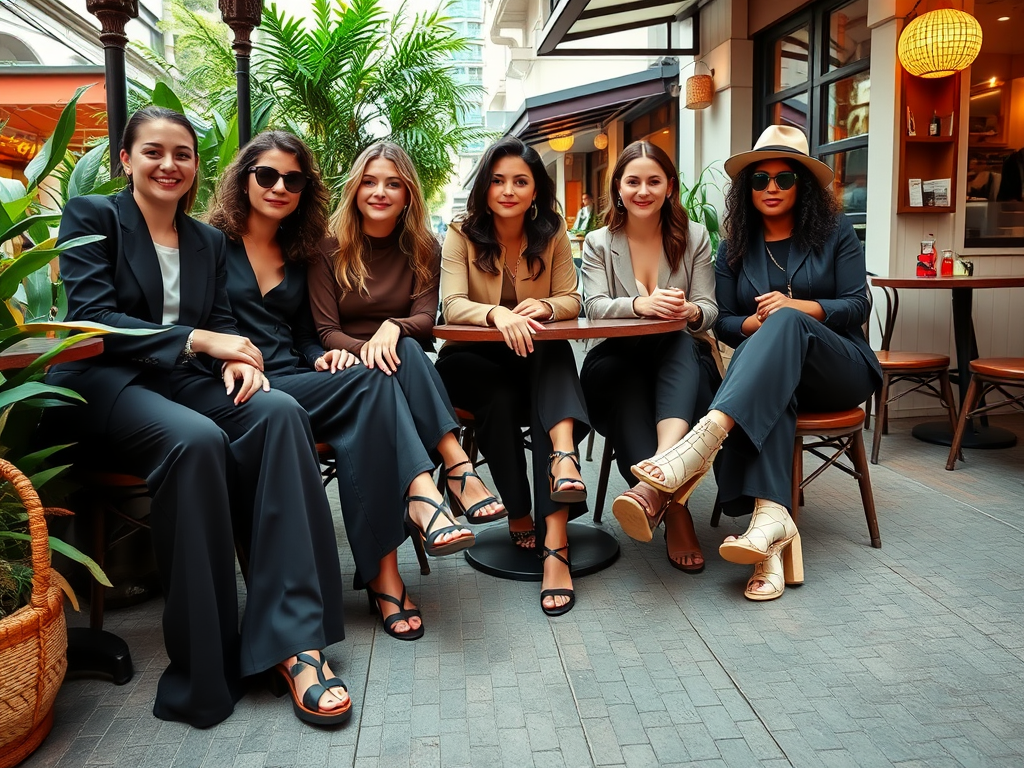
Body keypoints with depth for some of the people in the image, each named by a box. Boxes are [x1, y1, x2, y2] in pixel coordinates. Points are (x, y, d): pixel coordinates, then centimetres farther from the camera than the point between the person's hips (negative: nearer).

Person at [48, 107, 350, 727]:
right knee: (195, 438, -38)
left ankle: (294, 638, -34)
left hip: (186, 380, 5)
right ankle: (206, 668, -28)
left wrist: (238, 360, -11)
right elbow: (91, 316, -6)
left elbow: (223, 326, 14)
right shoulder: (91, 217, 7)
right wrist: (199, 339, -15)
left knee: (279, 411, -29)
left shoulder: (209, 241, 22)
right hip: (107, 381, -4)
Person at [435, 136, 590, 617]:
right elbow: (452, 305, -16)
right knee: (502, 399, -35)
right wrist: (497, 314, -39)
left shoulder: (552, 233, 4)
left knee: (555, 357, -34)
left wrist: (545, 307, -26)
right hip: (473, 359, -1)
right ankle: (520, 517, -19)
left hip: (536, 360, 2)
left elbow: (571, 300, 0)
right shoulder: (462, 234, -3)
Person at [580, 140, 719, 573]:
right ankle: (673, 510, -38)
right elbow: (594, 306, -7)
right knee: (624, 395, -37)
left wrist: (689, 311, -24)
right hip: (619, 362, 0)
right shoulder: (599, 244, 11)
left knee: (682, 345, -38)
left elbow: (709, 310, 3)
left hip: (678, 364, 0)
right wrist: (642, 304, -30)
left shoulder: (694, 237, 12)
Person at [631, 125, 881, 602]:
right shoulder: (735, 247, 14)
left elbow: (857, 306, 1)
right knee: (768, 387, -39)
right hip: (766, 368, 2)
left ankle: (705, 438, -58)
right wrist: (755, 322, -14)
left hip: (839, 368, -1)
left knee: (786, 323, -36)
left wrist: (796, 307, -17)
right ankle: (770, 516, -56)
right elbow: (722, 323, 10)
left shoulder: (835, 233, 8)